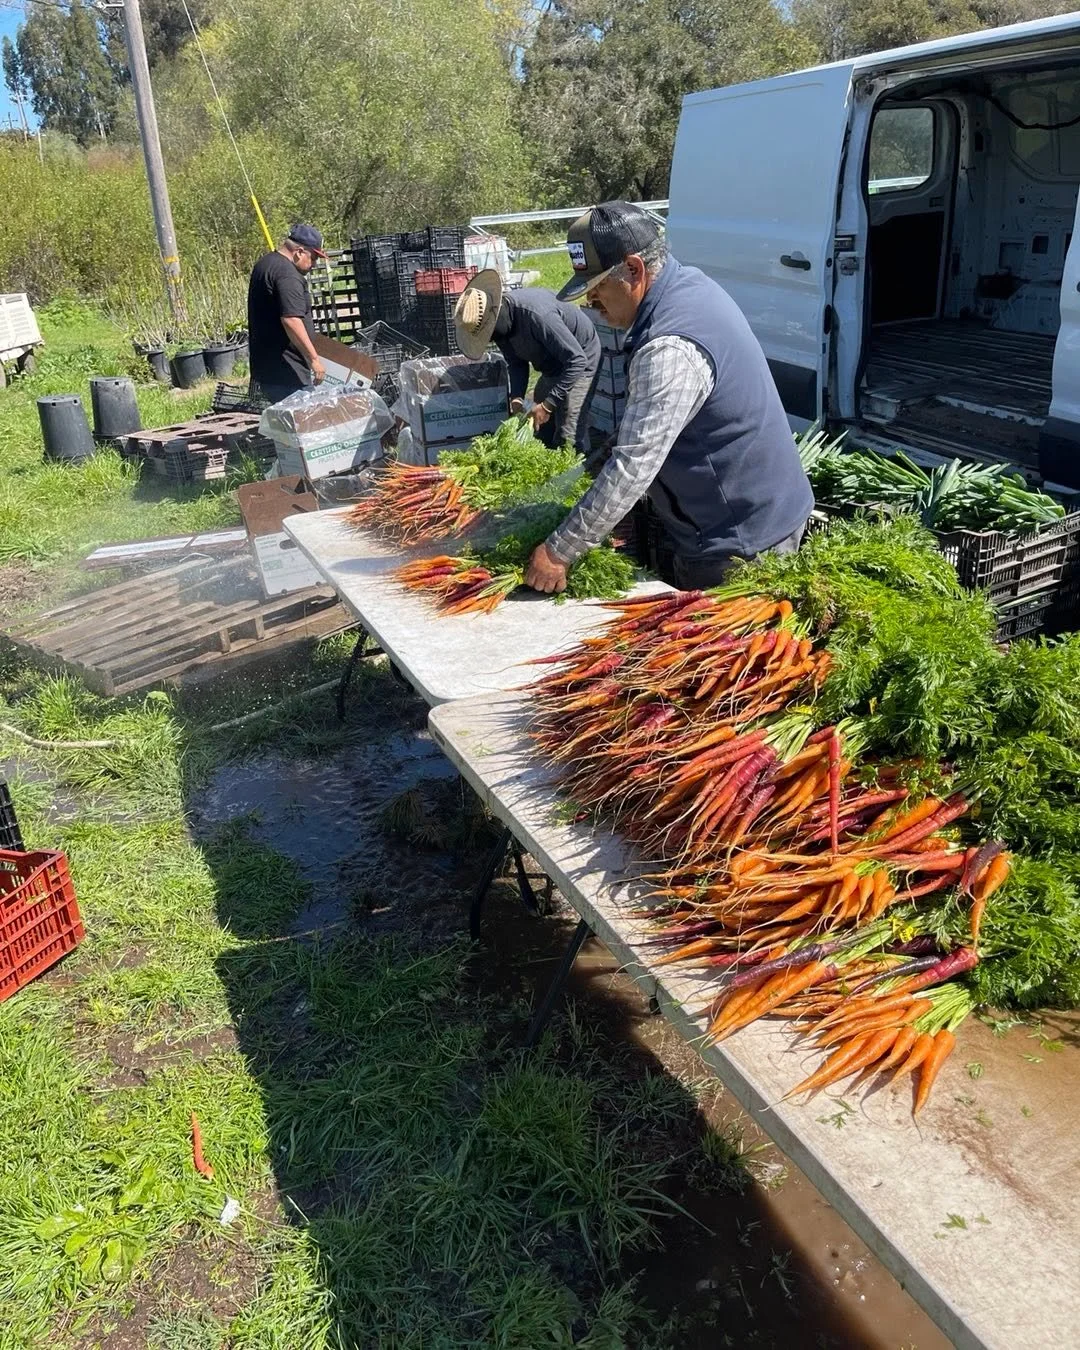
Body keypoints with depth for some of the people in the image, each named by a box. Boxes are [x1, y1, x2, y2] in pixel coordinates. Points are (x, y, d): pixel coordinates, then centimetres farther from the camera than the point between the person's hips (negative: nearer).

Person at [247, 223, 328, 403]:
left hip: (266, 365, 11)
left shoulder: (265, 263, 18)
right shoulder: (287, 274, -17)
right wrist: (314, 358, -24)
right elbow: (291, 320, -27)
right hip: (286, 371, -11)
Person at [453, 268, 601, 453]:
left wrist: (548, 404, -35)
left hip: (578, 363, -9)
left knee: (568, 438, -13)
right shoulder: (499, 322, -12)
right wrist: (516, 398, -19)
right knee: (542, 432, 15)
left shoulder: (536, 315, -38)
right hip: (551, 367, 9)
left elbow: (577, 360, -36)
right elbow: (516, 363, -1)